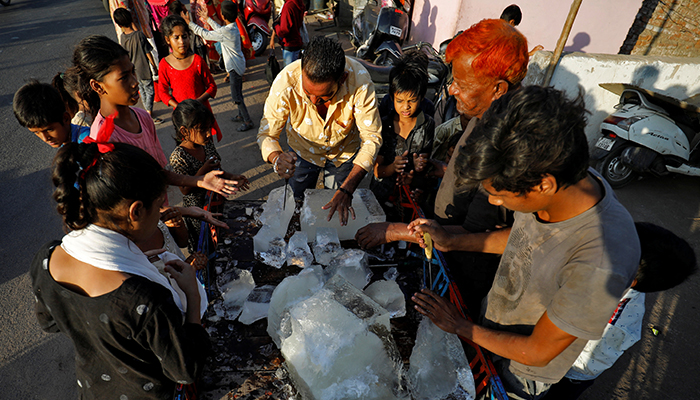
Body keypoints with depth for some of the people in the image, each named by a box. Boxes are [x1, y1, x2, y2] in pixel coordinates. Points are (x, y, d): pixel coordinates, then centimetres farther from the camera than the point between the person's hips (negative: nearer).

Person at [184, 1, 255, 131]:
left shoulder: (226, 31, -25)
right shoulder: (233, 26, 3)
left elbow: (205, 34, -16)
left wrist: (189, 22, -7)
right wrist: (207, 19, 28)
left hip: (235, 67, -9)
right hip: (237, 65, 9)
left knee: (236, 97, -2)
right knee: (237, 93, 20)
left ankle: (248, 122, 4)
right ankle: (241, 115, 34)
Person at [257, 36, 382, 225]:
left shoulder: (359, 81, -37)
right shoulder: (286, 81, -35)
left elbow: (371, 138, -32)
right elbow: (266, 134, -26)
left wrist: (346, 190, -42)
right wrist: (277, 158, -50)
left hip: (344, 152, 0)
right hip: (302, 151, 1)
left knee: (340, 213, 18)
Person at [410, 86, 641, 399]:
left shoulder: (601, 263, -42)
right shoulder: (566, 178, -22)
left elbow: (538, 352, -27)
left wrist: (461, 327, -15)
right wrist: (450, 242, -6)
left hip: (522, 373, -5)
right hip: (492, 318, 5)